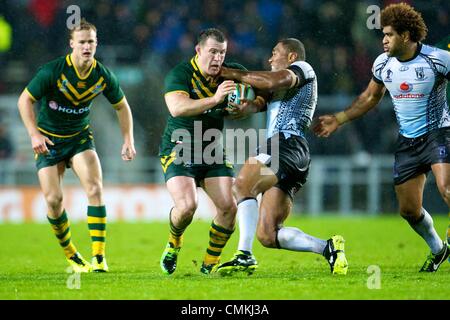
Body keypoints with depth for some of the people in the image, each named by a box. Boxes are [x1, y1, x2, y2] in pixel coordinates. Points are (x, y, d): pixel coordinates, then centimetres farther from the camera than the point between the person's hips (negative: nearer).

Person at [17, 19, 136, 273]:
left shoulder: (103, 76, -10)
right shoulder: (52, 71, -20)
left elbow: (122, 106, 7)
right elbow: (25, 100, -11)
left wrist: (128, 140, -1)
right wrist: (34, 134, -20)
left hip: (80, 137, 2)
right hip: (48, 140, -2)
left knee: (95, 188, -19)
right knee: (54, 199, -9)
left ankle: (99, 256, -18)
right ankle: (71, 256, 12)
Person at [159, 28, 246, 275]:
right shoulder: (180, 74, -15)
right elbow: (177, 108, -32)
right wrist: (214, 99, -43)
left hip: (213, 153, 5)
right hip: (178, 151, -5)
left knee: (228, 206, -11)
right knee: (187, 206, -23)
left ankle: (210, 264, 7)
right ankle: (173, 245, 11)